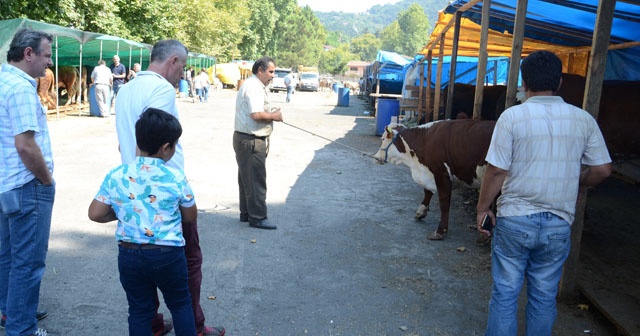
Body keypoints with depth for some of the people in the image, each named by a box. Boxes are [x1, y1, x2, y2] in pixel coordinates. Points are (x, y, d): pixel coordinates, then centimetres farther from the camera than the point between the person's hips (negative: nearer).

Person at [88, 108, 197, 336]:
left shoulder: (116, 176, -5)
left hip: (129, 255, 3)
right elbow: (190, 216, 0)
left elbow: (95, 214, -1)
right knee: (180, 304, 18)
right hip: (167, 254, -2)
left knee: (139, 311, 16)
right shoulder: (175, 178, -12)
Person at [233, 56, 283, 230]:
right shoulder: (254, 87, -18)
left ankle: (246, 213, 27)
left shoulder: (257, 86, 17)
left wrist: (271, 113, 6)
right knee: (256, 180, -4)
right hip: (251, 141, -11)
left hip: (247, 139, 11)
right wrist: (274, 116, -13)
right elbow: (257, 114, -28)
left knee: (248, 178, 17)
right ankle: (257, 217, 3)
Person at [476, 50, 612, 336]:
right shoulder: (583, 119, 0)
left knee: (504, 295, 8)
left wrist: (482, 208, 0)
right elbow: (602, 169, 3)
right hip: (558, 225, 3)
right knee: (544, 299, 16)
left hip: (514, 220, -3)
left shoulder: (512, 116, -10)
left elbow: (496, 171, -12)